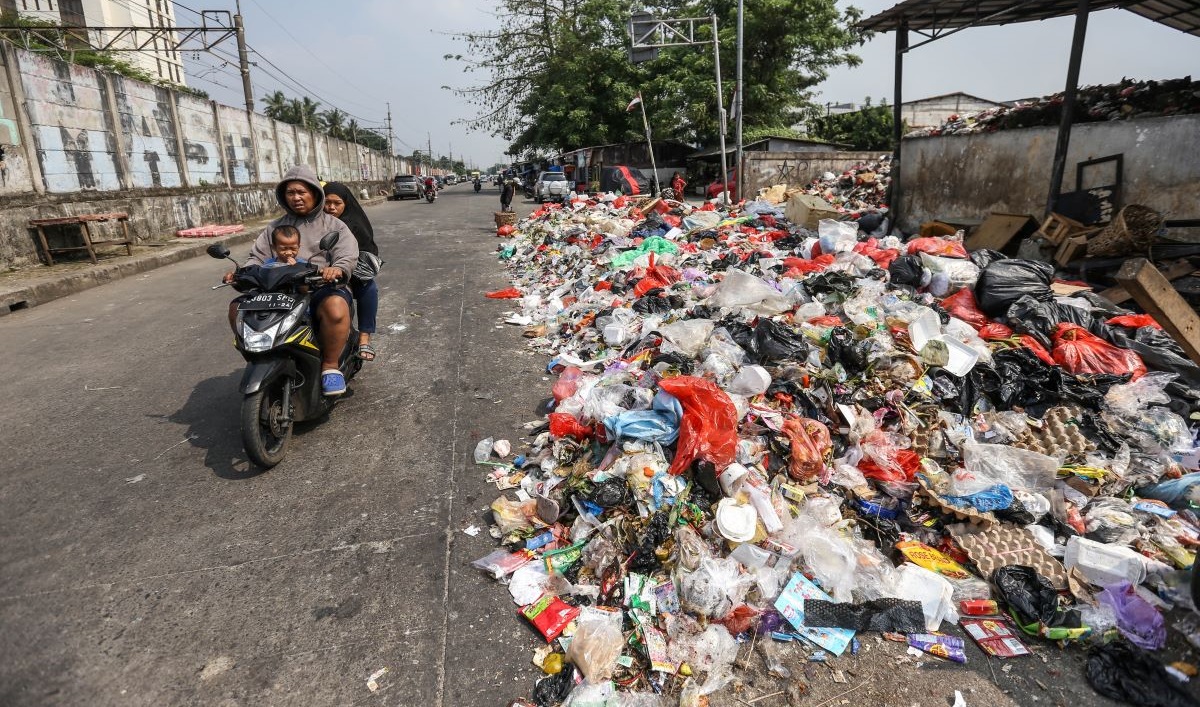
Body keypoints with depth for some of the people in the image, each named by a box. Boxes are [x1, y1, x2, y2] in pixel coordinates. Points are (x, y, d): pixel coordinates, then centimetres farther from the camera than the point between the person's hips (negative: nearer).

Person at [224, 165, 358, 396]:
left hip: (321, 288, -5)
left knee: (335, 307, -39)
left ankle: (330, 364, -21)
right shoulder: (274, 228, 22)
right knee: (237, 307, -13)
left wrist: (338, 269, -31)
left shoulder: (333, 225, 10)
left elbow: (347, 255, -7)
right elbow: (257, 257, 14)